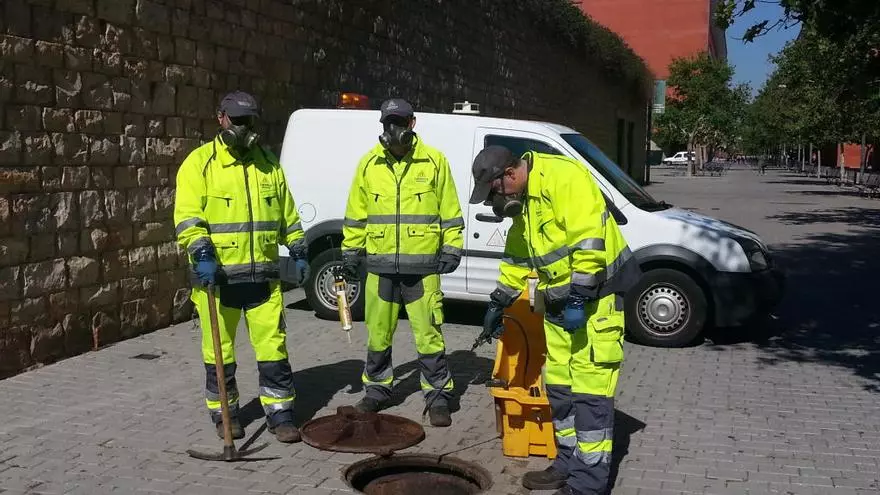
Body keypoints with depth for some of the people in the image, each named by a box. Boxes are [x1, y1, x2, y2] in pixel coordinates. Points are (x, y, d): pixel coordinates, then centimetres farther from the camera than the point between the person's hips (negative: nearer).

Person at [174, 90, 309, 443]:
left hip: (262, 274, 3)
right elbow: (187, 216, -11)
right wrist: (202, 254, -24)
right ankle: (224, 413, 24)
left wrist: (298, 251, 13)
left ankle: (279, 413, 12)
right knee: (220, 351, 8)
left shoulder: (267, 162, 13)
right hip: (217, 275, -3)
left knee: (273, 347, 2)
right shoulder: (200, 163, -2)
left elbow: (287, 213, 19)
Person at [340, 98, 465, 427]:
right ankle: (377, 389, 28)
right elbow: (356, 214, 11)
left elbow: (450, 211, 4)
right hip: (380, 267, 3)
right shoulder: (369, 164, 6)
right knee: (378, 335, 11)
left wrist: (451, 248, -1)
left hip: (422, 266, -2)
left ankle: (438, 396, 12)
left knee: (428, 335, -1)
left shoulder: (434, 161, 0)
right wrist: (351, 252, 10)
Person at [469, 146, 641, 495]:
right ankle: (568, 464, 27)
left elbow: (589, 240, -26)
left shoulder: (563, 176, -19)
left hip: (593, 295, -10)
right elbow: (517, 259, 24)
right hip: (560, 300, 10)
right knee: (560, 385, 14)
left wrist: (578, 299, -25)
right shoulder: (523, 201, 12)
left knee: (589, 388, -7)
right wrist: (498, 304, 27)